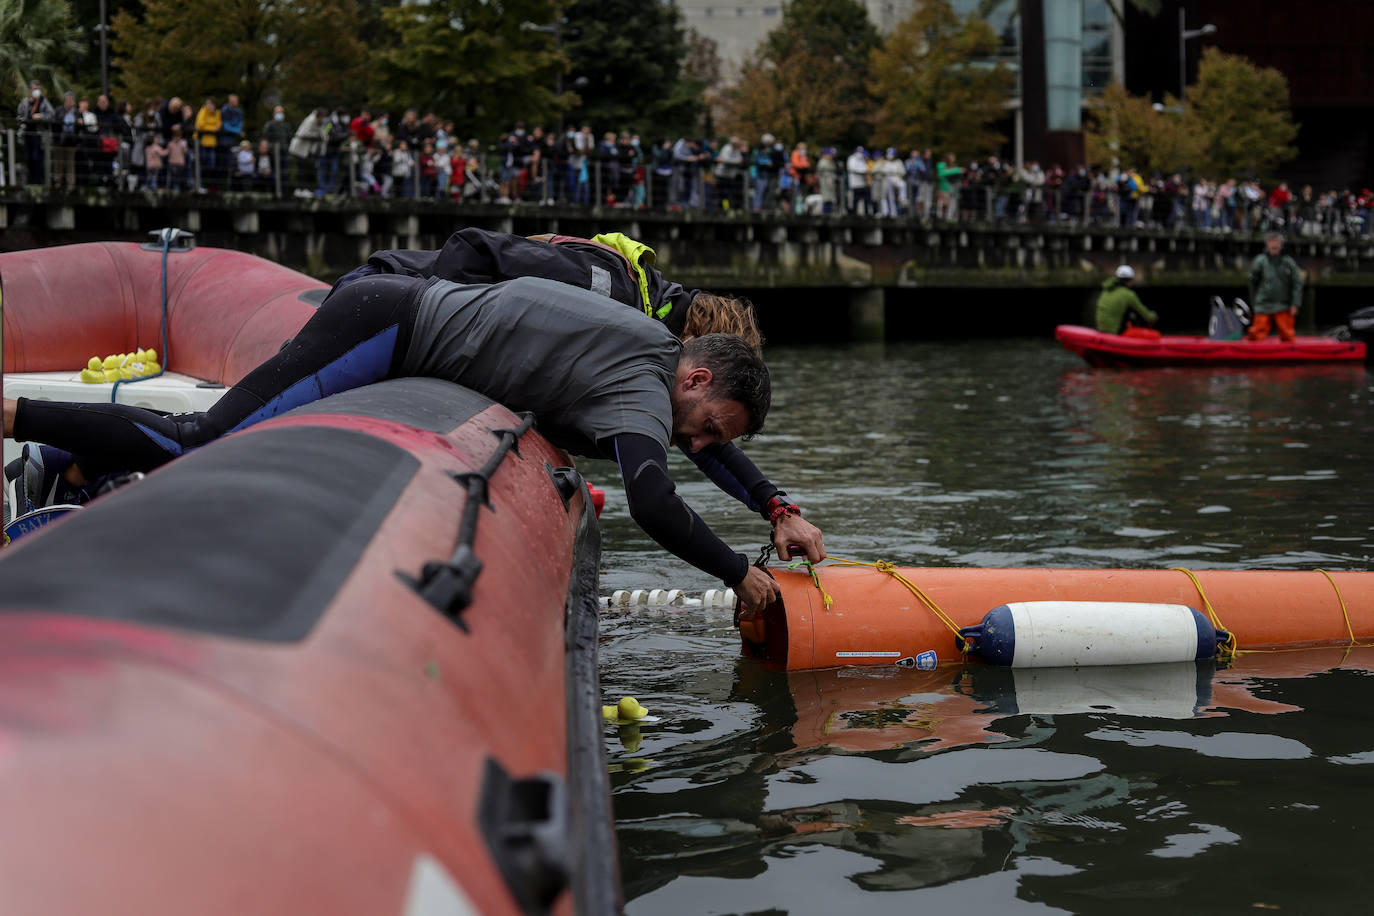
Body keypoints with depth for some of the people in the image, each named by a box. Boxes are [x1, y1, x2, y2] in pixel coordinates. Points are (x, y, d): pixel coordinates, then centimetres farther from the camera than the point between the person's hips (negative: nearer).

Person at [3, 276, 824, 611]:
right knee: (201, 448, -14)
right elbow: (654, 504, -29)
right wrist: (738, 573, -15)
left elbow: (711, 443, 30)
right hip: (386, 329, -10)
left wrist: (779, 510, 20)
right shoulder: (642, 390, -15)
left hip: (399, 303, 10)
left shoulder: (660, 352, 13)